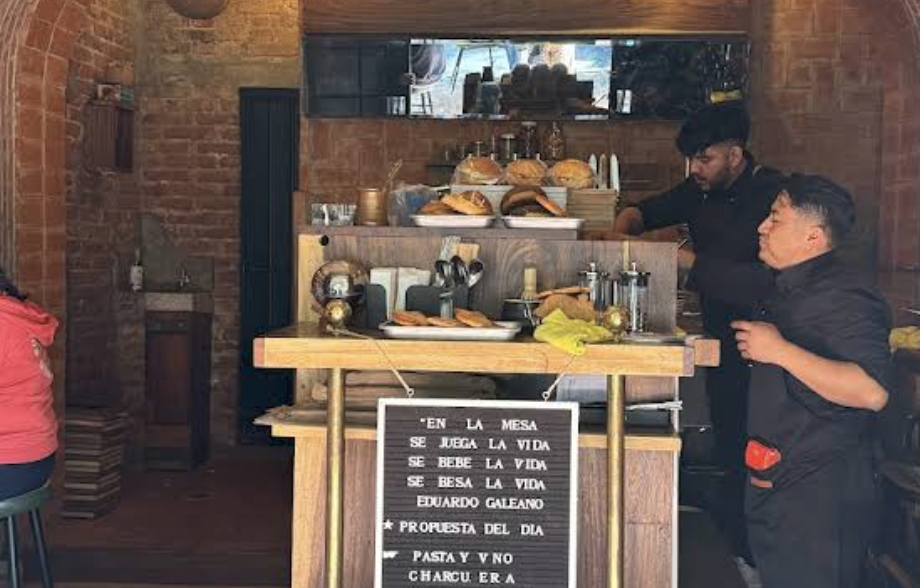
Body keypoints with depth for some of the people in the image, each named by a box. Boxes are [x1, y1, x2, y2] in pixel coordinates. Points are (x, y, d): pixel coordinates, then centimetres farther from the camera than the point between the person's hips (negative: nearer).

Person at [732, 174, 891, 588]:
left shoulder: (844, 295, -18)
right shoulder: (790, 288, 14)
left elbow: (872, 391, -31)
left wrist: (779, 350, -29)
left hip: (821, 496, -10)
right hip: (775, 482, 10)